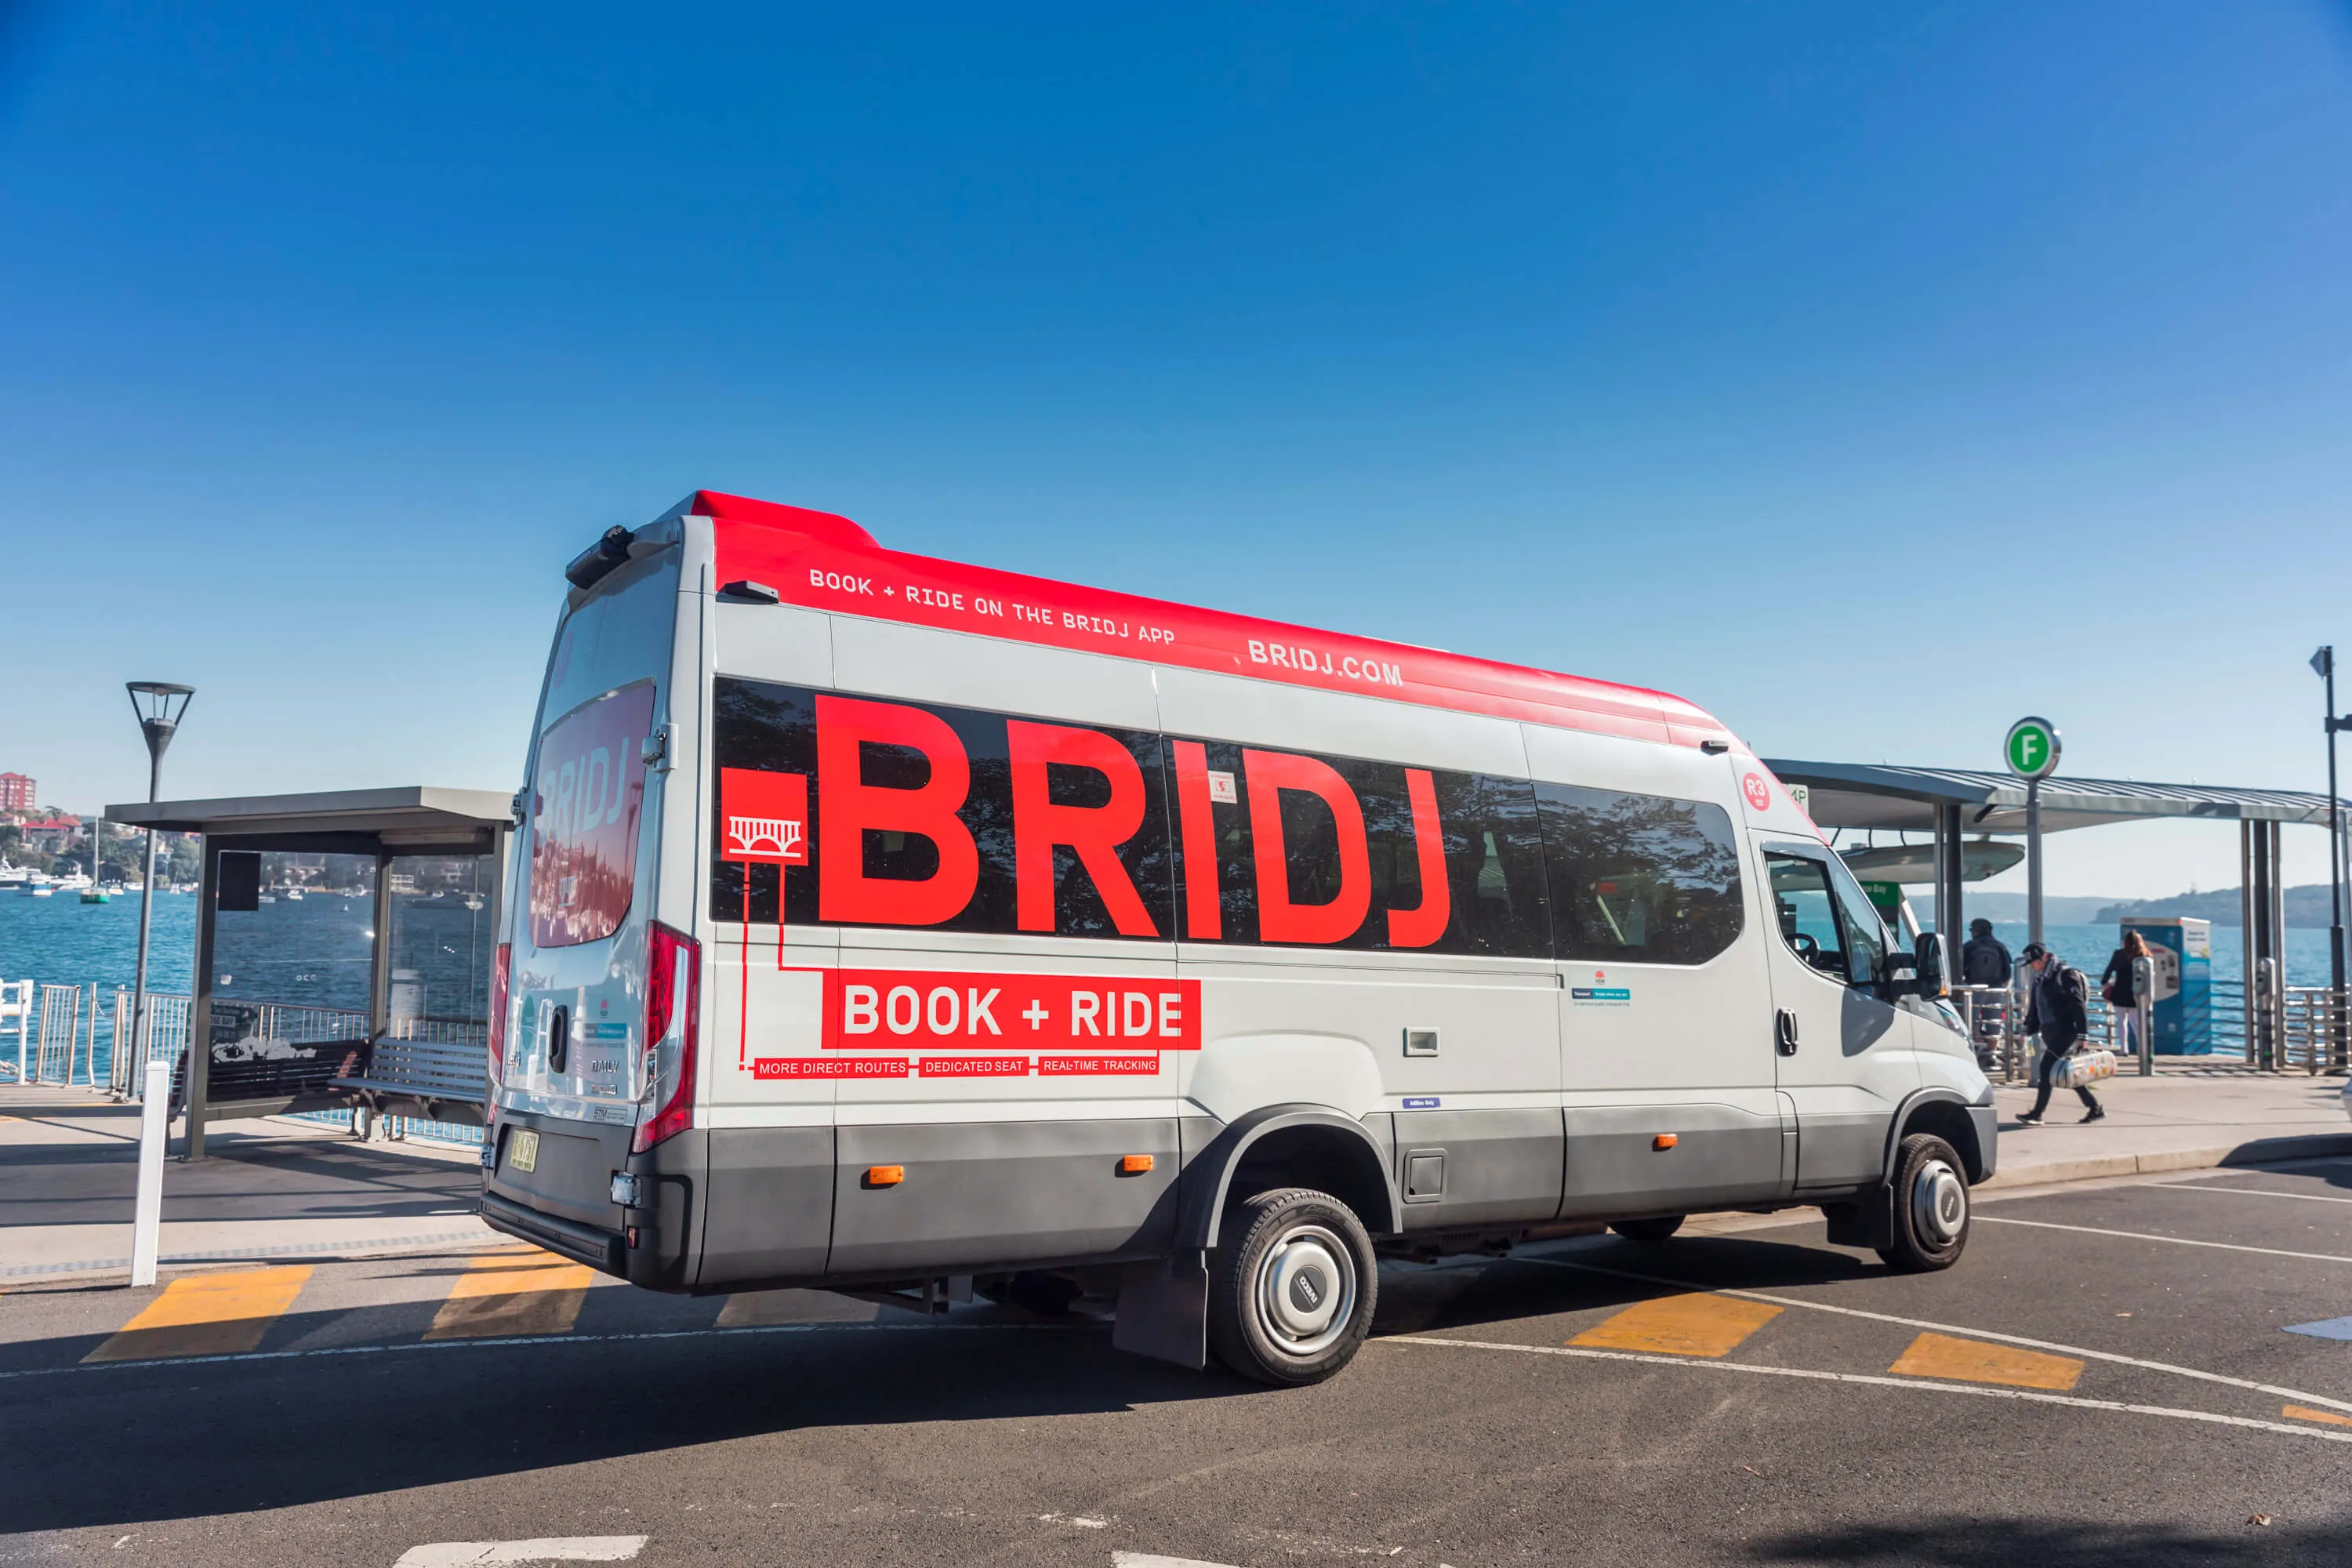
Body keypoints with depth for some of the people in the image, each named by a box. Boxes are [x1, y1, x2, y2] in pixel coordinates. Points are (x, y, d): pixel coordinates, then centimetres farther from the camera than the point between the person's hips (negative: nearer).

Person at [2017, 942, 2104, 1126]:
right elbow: (2035, 1006, 21)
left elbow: (2079, 1005, -16)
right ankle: (2095, 1108, 23)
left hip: (2065, 1031, -9)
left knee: (2045, 1068, -12)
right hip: (2050, 1032, 9)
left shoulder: (2066, 974, -12)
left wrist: (2082, 1033, -20)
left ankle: (2036, 1114, -10)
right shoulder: (2040, 978, 14)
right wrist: (2030, 1030, 17)